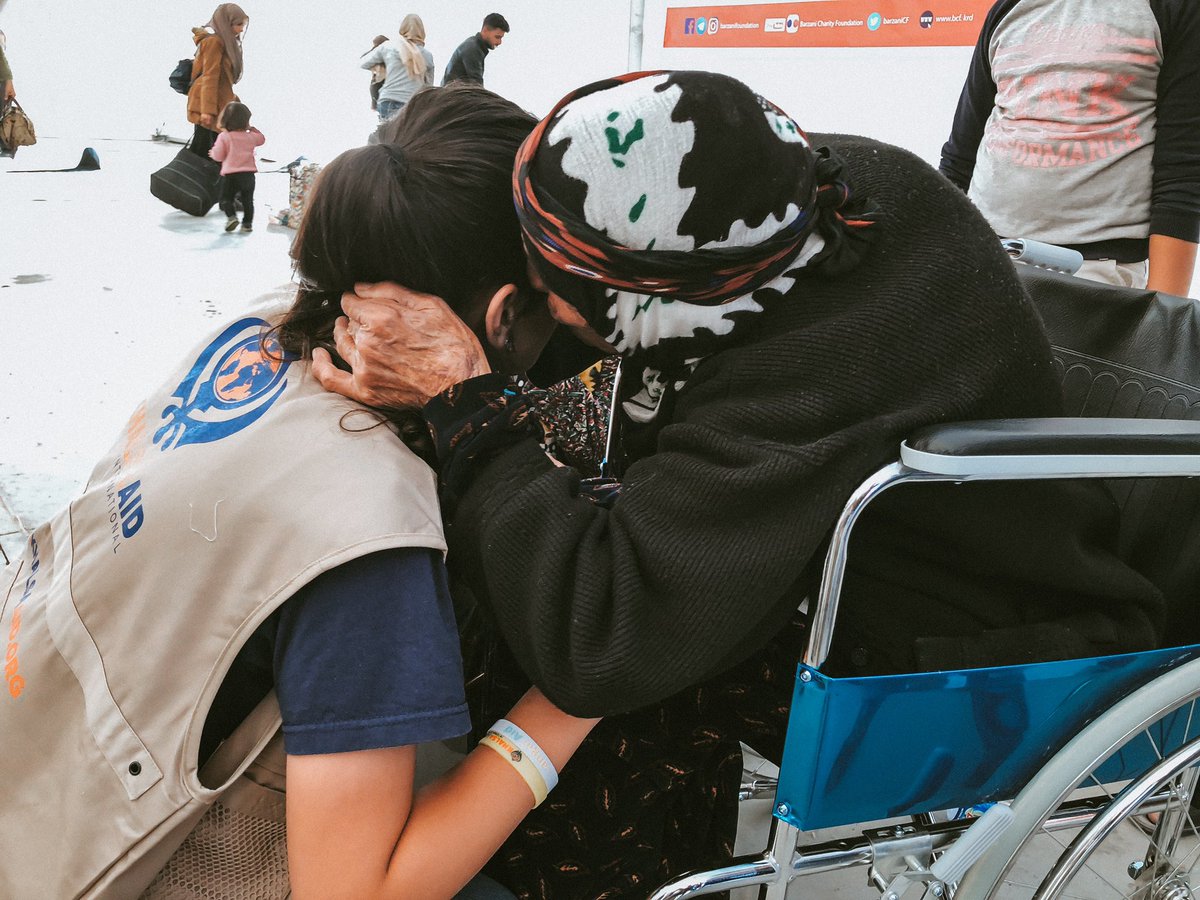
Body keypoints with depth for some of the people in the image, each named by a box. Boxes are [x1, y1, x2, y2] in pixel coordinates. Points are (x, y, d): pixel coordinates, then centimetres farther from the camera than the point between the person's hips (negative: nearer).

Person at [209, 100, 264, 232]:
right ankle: (247, 223, 12)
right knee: (248, 199, 12)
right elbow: (262, 139, 26)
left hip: (230, 174, -3)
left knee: (226, 198, 7)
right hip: (248, 174, 3)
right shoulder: (250, 137, 4)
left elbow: (218, 156, -5)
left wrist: (213, 152, 15)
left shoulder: (223, 137, -5)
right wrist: (252, 129, 28)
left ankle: (231, 216, -14)